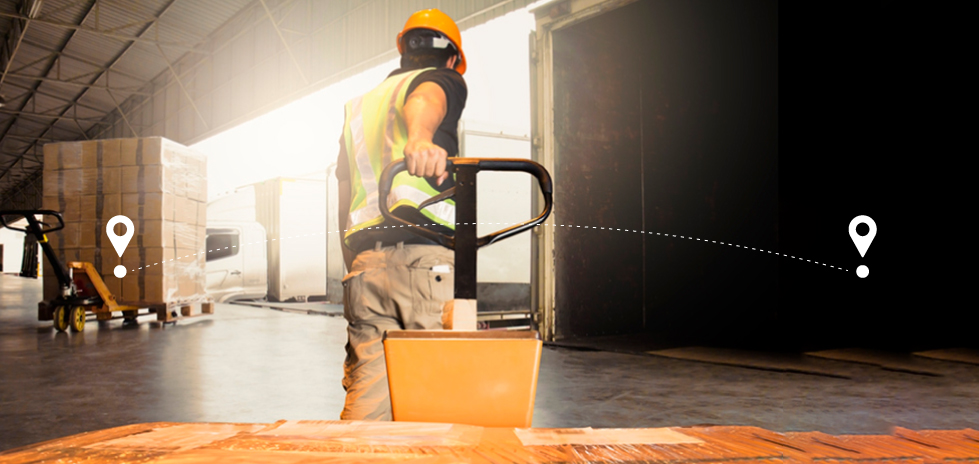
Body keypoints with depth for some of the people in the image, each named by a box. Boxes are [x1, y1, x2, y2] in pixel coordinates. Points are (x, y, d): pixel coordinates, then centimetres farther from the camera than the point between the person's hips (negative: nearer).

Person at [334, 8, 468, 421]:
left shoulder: (358, 105, 32)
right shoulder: (443, 79, 12)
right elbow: (425, 99, -15)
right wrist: (420, 138, -38)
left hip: (364, 258, 6)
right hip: (426, 253, -6)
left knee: (366, 392, 4)